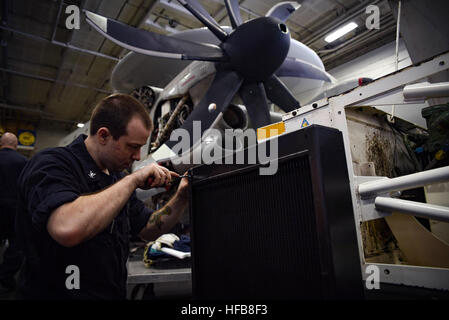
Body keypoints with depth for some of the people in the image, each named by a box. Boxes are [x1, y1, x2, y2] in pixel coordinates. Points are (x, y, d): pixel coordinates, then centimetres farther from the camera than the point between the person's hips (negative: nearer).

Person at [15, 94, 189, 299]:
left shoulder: (115, 179, 9)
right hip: (61, 293, -4)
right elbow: (68, 230, -31)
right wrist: (132, 180, -23)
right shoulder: (51, 164, -13)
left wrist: (180, 198, -4)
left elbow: (148, 231, 10)